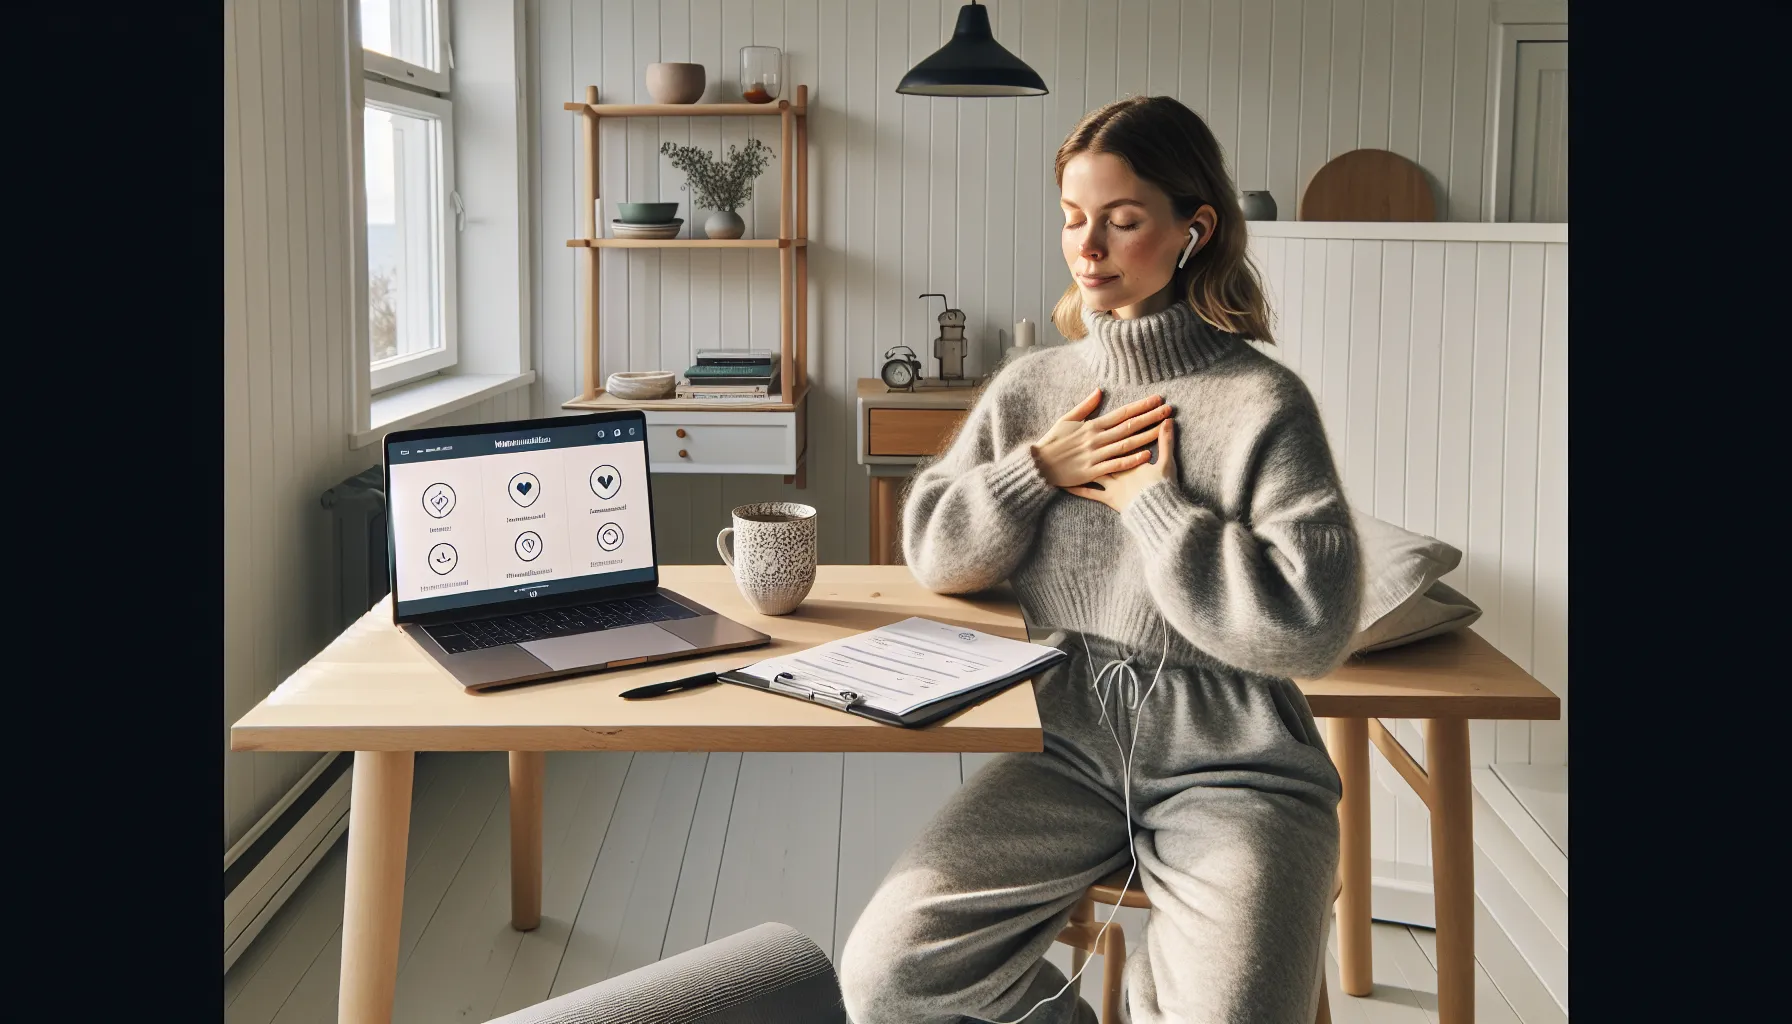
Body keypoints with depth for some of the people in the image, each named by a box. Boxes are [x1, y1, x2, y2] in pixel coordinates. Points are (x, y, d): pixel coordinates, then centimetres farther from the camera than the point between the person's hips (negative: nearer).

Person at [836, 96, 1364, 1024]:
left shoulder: (1262, 404, -9)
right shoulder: (1030, 388, 6)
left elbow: (1311, 624, -17)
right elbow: (932, 551, 8)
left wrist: (1148, 503, -13)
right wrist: (1041, 469, -7)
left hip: (1228, 765, -3)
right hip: (1068, 746, 4)